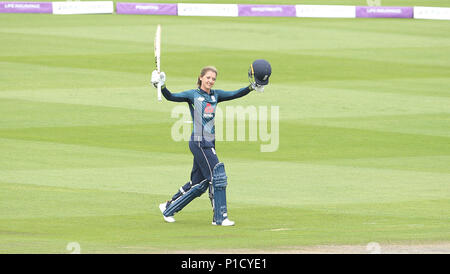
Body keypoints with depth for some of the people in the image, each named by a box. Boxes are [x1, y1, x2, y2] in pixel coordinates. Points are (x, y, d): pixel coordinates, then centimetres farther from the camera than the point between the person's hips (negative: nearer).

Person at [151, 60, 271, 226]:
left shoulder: (216, 95, 16)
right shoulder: (193, 95, -1)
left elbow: (235, 95, 8)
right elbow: (172, 97, -11)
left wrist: (253, 87, -3)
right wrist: (162, 87, -28)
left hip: (209, 143, 7)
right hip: (199, 142, -7)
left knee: (198, 184, 10)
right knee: (217, 176, -12)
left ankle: (169, 208, 23)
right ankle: (220, 217, -8)